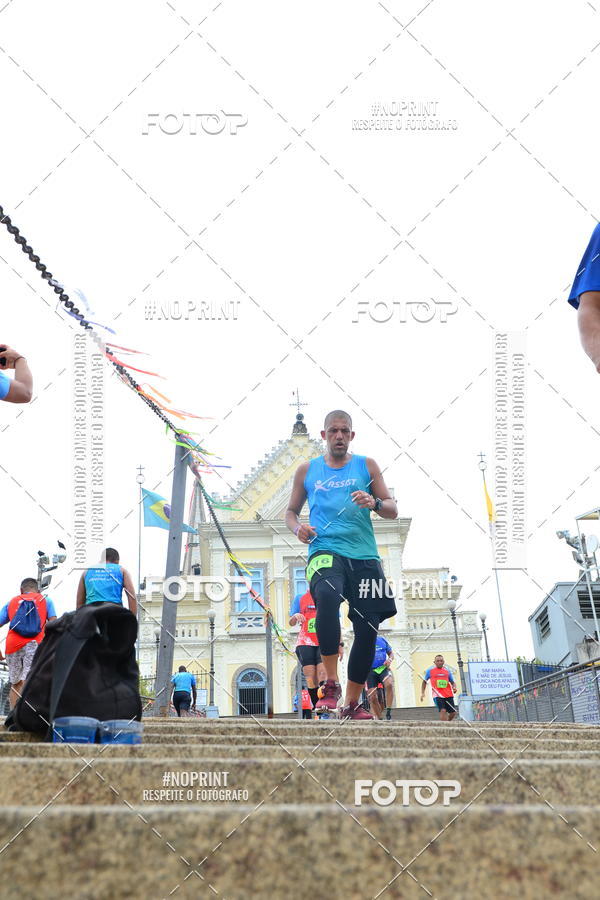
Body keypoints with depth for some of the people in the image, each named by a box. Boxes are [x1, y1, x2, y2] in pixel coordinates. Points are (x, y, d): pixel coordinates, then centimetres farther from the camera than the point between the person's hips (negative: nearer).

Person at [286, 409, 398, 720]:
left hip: (364, 555, 2)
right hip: (325, 550, -2)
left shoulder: (366, 466, 13)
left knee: (367, 629, -1)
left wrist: (375, 503, -12)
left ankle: (351, 704, 14)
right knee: (327, 596, -34)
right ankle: (331, 683, -25)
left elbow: (393, 510, 10)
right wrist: (297, 528, 0)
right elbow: (291, 511, 23)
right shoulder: (307, 470, 15)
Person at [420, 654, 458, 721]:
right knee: (443, 711, -22)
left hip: (448, 695, 4)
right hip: (437, 695, -4)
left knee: (453, 712, 3)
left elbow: (453, 682, 14)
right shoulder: (430, 670, 5)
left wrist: (454, 687, -9)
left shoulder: (447, 670, 10)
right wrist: (422, 693, 8)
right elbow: (424, 681, 16)